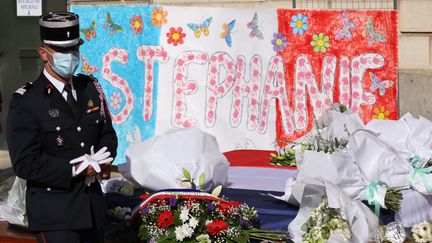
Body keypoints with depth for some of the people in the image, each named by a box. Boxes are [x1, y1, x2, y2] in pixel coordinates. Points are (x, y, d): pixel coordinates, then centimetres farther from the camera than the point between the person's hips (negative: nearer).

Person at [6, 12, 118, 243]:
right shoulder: (25, 102, -12)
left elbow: (107, 134, 15)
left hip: (93, 205, 6)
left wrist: (103, 161, -6)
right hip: (54, 212, -6)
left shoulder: (91, 88, 7)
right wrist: (75, 169, -19)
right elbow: (25, 164, -17)